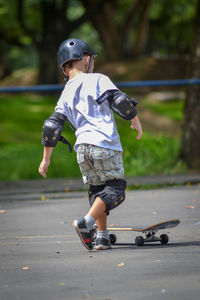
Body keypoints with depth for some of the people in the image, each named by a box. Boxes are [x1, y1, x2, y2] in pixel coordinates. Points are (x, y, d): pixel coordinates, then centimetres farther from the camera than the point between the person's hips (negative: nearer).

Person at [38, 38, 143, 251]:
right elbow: (120, 101, -9)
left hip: (82, 147, 5)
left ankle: (102, 235, 8)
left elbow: (52, 126, 13)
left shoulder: (65, 95, 18)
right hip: (106, 144, -5)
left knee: (96, 189, 18)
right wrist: (136, 121, 7)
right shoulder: (97, 80, 3)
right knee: (115, 187, 0)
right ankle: (86, 221, -19)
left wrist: (46, 159, 18)